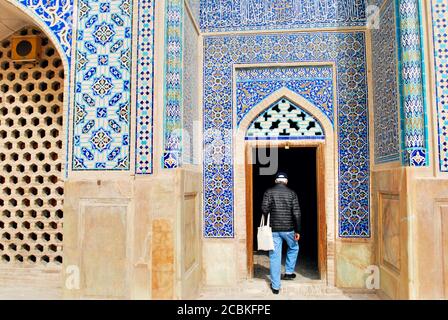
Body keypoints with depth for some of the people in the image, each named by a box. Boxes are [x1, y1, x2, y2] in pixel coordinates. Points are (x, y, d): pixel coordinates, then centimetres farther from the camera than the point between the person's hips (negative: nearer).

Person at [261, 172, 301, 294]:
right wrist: (297, 230, 0)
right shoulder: (292, 193, 1)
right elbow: (296, 213, -4)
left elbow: (264, 208, -12)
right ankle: (289, 272, 33)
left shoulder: (269, 192, -1)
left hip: (274, 229, 0)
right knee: (293, 248, 29)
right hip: (288, 229, 1)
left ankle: (275, 286, 10)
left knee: (274, 257, 6)